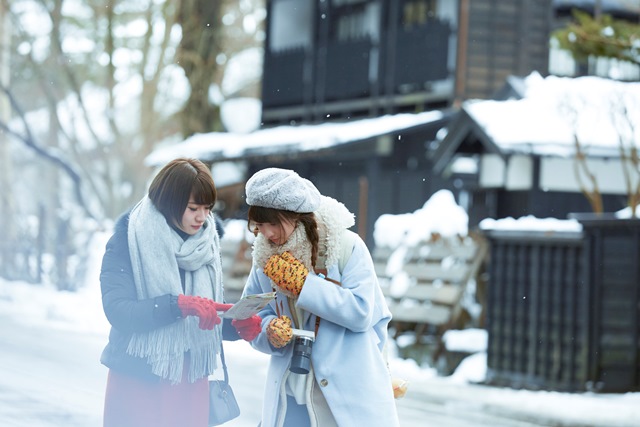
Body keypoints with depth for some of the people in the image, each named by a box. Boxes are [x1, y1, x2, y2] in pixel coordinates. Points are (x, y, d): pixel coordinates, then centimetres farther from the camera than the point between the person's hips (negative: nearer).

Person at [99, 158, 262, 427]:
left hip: (191, 383, 4)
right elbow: (118, 311, -20)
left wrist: (236, 326, -10)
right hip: (139, 382, -4)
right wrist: (178, 304, -31)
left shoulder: (206, 242, 6)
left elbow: (208, 318, 11)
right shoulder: (128, 241, -9)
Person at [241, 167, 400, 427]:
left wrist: (302, 284, -18)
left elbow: (361, 311, -17)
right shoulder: (266, 259, 4)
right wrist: (270, 331, -15)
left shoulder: (347, 247, -10)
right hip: (291, 395, 4)